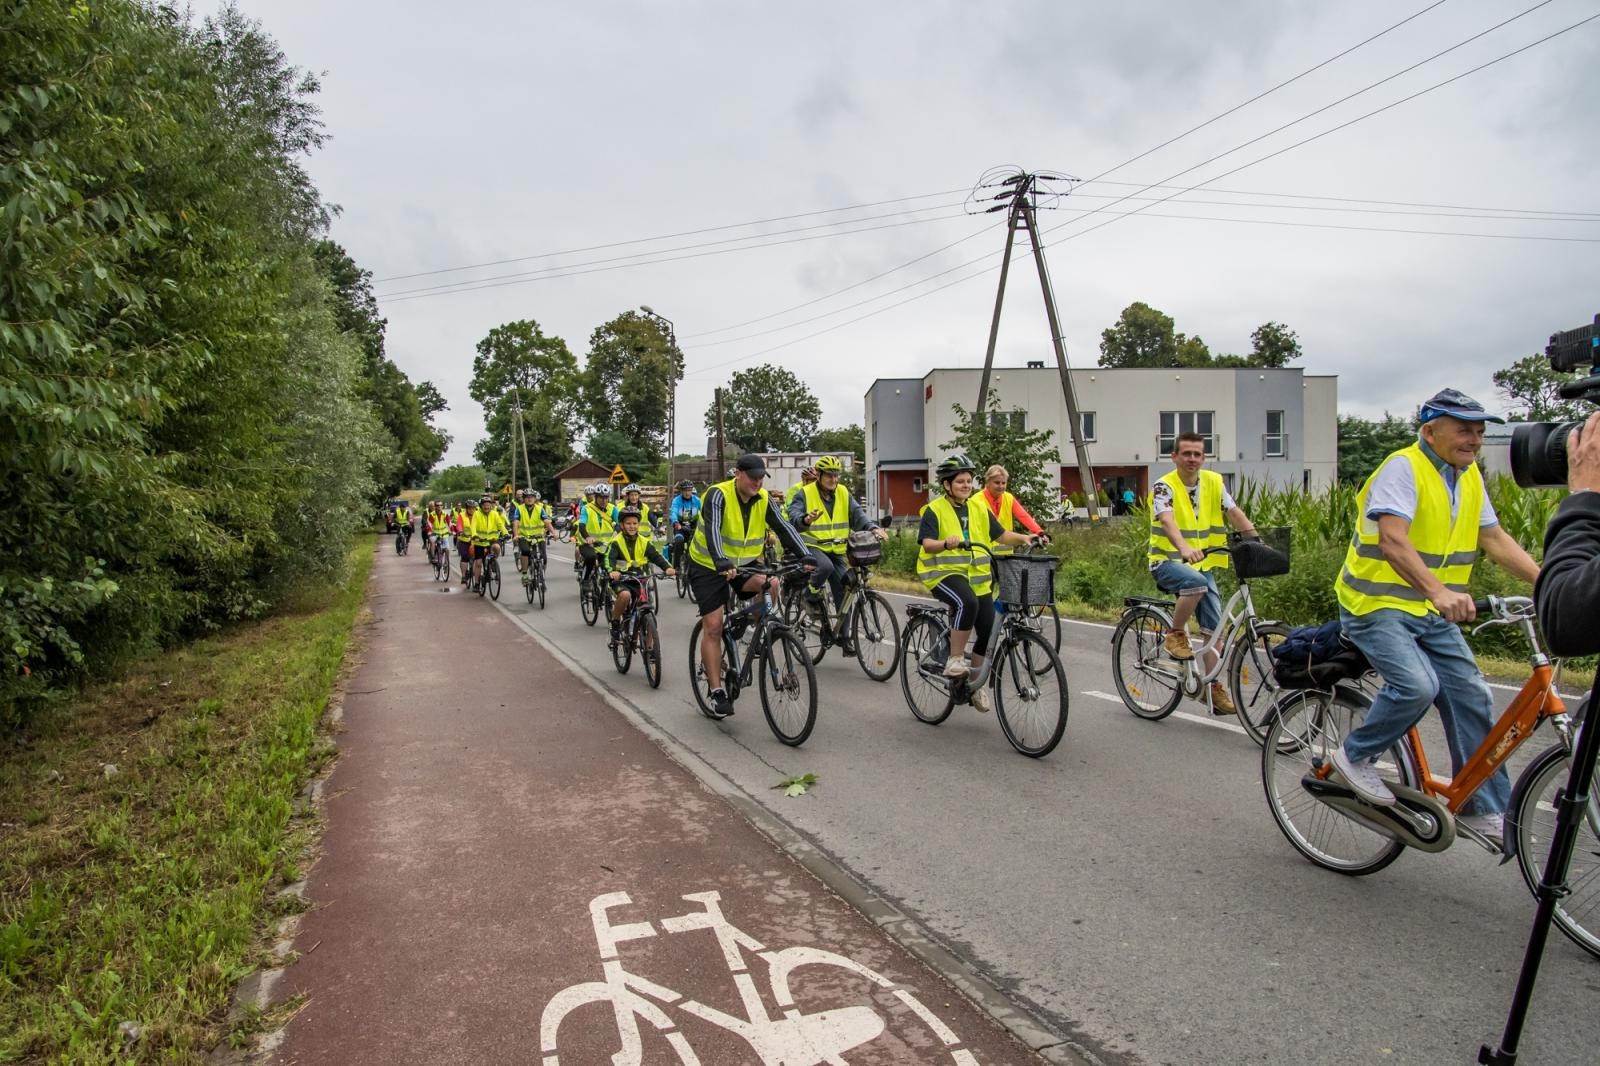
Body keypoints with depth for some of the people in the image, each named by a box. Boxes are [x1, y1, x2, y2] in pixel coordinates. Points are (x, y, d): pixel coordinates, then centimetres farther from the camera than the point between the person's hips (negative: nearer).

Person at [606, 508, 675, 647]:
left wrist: (668, 567, -24)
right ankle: (615, 623, -10)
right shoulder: (616, 542, -4)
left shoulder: (644, 541, 5)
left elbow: (656, 556, -5)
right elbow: (609, 558, -18)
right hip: (621, 579, -3)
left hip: (639, 580, 3)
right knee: (625, 595, -36)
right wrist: (612, 571, -40)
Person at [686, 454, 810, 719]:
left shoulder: (764, 500, -7)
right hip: (708, 566, -4)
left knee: (771, 585, -26)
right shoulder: (718, 495, -22)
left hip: (743, 563, 4)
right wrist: (722, 564, -51)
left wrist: (805, 557, -29)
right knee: (713, 627, -9)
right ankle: (716, 692, -2)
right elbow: (712, 530, -36)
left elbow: (784, 527, -15)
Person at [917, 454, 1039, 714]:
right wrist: (946, 543, -38)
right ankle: (954, 660, -20)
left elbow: (1001, 535, 11)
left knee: (988, 632, 1)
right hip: (944, 573, -6)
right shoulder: (935, 510, -5)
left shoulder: (979, 509, 11)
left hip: (977, 576, 6)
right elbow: (927, 545, -17)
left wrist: (1024, 538, -7)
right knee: (967, 603, -36)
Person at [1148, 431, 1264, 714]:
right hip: (1167, 562, -5)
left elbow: (1235, 514, -3)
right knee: (1197, 583, -37)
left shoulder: (1214, 482, 3)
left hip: (1202, 564, 5)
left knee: (1214, 628, 1)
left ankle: (1216, 688, 11)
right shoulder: (1164, 487, -13)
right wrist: (1185, 549, -49)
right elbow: (1167, 521, -30)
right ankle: (1175, 634, -14)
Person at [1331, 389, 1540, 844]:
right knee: (1417, 686, -25)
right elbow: (1392, 540, -30)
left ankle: (1485, 808, 15)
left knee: (1471, 696, 3)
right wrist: (1438, 591, -43)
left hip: (1432, 613, 8)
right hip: (1377, 605, -8)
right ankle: (1356, 755, -1)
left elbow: (1496, 538, 11)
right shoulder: (1403, 468, -17)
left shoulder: (1469, 477, 10)